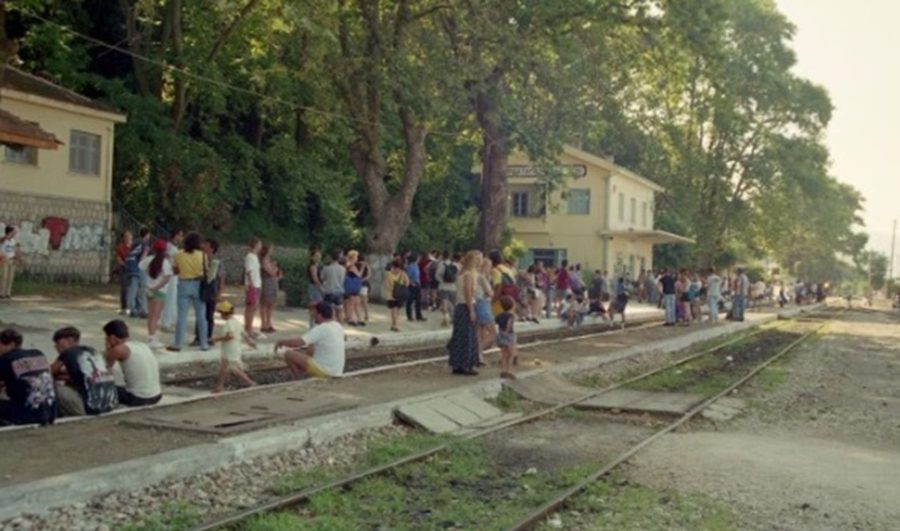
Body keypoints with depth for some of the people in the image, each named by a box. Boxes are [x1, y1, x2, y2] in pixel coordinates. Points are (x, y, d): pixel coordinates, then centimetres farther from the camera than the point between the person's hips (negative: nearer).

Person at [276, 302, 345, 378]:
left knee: (289, 354, -3)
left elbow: (297, 343, -21)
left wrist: (281, 342, -1)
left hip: (323, 370, -9)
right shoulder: (338, 326, 6)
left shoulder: (320, 329, -19)